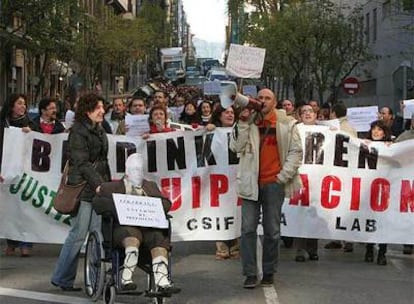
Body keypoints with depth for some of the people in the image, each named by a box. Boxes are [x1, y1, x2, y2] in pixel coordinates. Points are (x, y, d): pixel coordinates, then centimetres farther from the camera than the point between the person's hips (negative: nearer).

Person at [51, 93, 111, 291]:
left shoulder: (100, 130, 19)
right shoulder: (78, 131, -8)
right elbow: (81, 162, -15)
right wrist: (97, 183, -22)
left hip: (99, 187, 8)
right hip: (83, 187, -8)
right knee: (78, 234, -5)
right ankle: (62, 279, 4)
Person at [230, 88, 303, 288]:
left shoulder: (286, 124, 4)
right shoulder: (248, 122, 8)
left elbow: (296, 151, 4)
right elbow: (236, 147, -3)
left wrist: (283, 176, -3)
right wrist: (243, 122, -9)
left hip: (274, 183, -1)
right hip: (251, 182, 1)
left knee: (272, 231, 4)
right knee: (248, 228, -3)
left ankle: (269, 272, 15)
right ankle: (250, 273, 2)